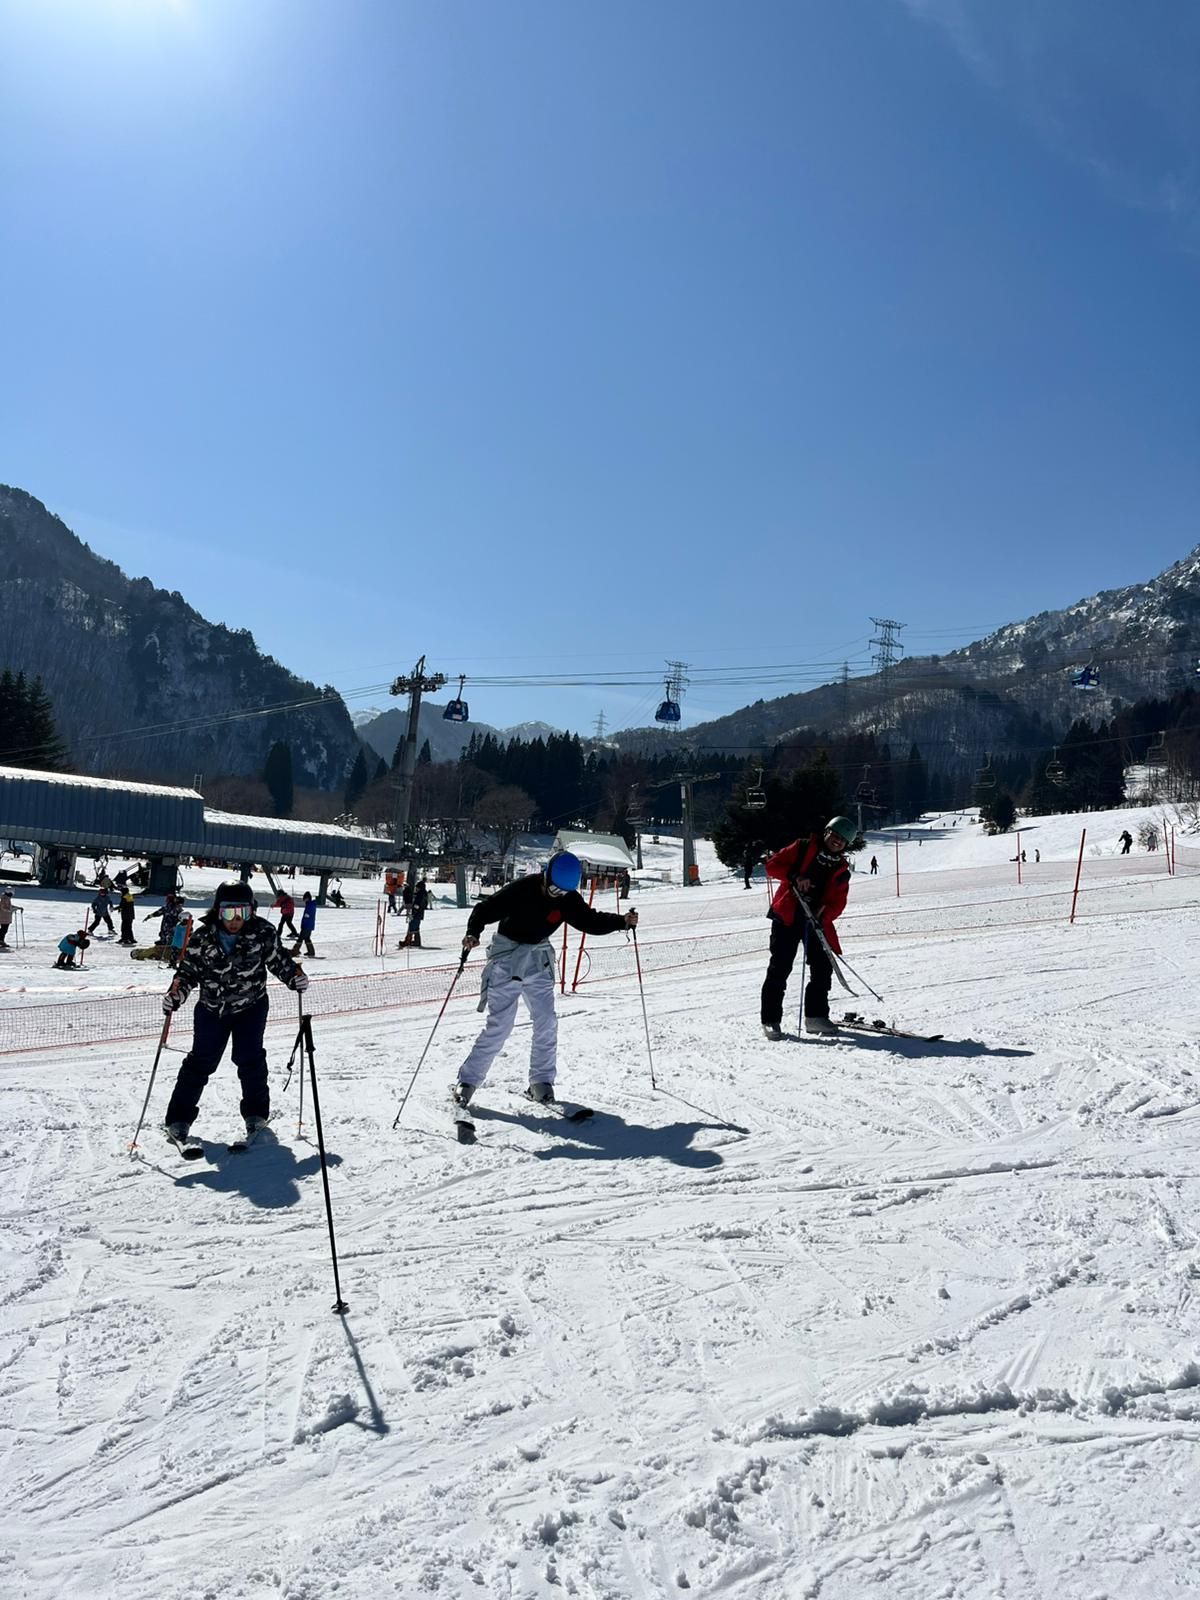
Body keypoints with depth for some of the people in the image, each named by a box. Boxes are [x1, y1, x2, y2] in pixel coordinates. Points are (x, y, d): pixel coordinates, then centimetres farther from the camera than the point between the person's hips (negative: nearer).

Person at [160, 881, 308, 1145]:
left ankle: (256, 1113, 15)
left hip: (251, 1006, -1)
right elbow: (188, 971, -5)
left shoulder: (262, 932, -14)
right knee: (200, 1062, 4)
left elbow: (277, 959, -1)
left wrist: (294, 976, -17)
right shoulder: (203, 938, -14)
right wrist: (176, 994, -20)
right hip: (212, 1008, 1)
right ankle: (179, 1118, 15)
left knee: (250, 1059, -5)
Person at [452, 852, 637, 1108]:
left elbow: (590, 920, 5)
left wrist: (622, 921, -5)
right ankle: (467, 1080, 5)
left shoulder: (568, 899, -6)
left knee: (546, 1023, -4)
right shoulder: (521, 889, -20)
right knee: (499, 1026, -7)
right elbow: (486, 909, -18)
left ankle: (541, 1081, 10)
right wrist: (473, 932, -34)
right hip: (506, 958, -4)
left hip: (537, 961, 4)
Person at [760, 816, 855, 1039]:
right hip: (788, 916, -4)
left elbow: (838, 902, 1)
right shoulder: (802, 848, 2)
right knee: (780, 968, -6)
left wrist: (823, 914, -19)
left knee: (823, 967, 1)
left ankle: (815, 1016, 15)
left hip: (816, 920, 4)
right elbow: (772, 865, -3)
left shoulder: (841, 870, 11)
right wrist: (794, 877, -19)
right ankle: (770, 1020, 0)